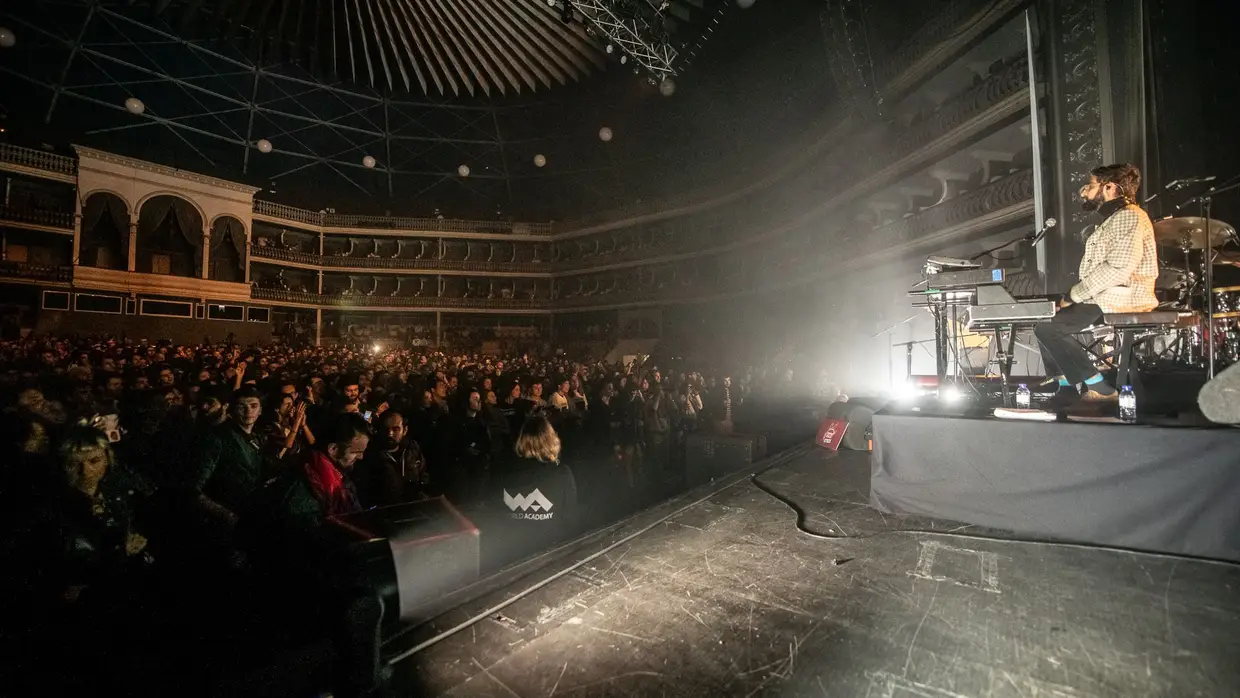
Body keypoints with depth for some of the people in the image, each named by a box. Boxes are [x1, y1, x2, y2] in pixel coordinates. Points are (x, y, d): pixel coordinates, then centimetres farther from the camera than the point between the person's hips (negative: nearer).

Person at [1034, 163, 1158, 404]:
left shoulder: (1129, 216, -11)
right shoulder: (1112, 220, 21)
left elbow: (1118, 270, -23)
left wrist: (1074, 295, -17)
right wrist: (1075, 296, 7)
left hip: (1121, 300, -10)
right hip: (1105, 298, 10)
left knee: (1046, 326, -17)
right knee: (1046, 317, 9)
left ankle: (1098, 388, -8)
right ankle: (1067, 386, 6)